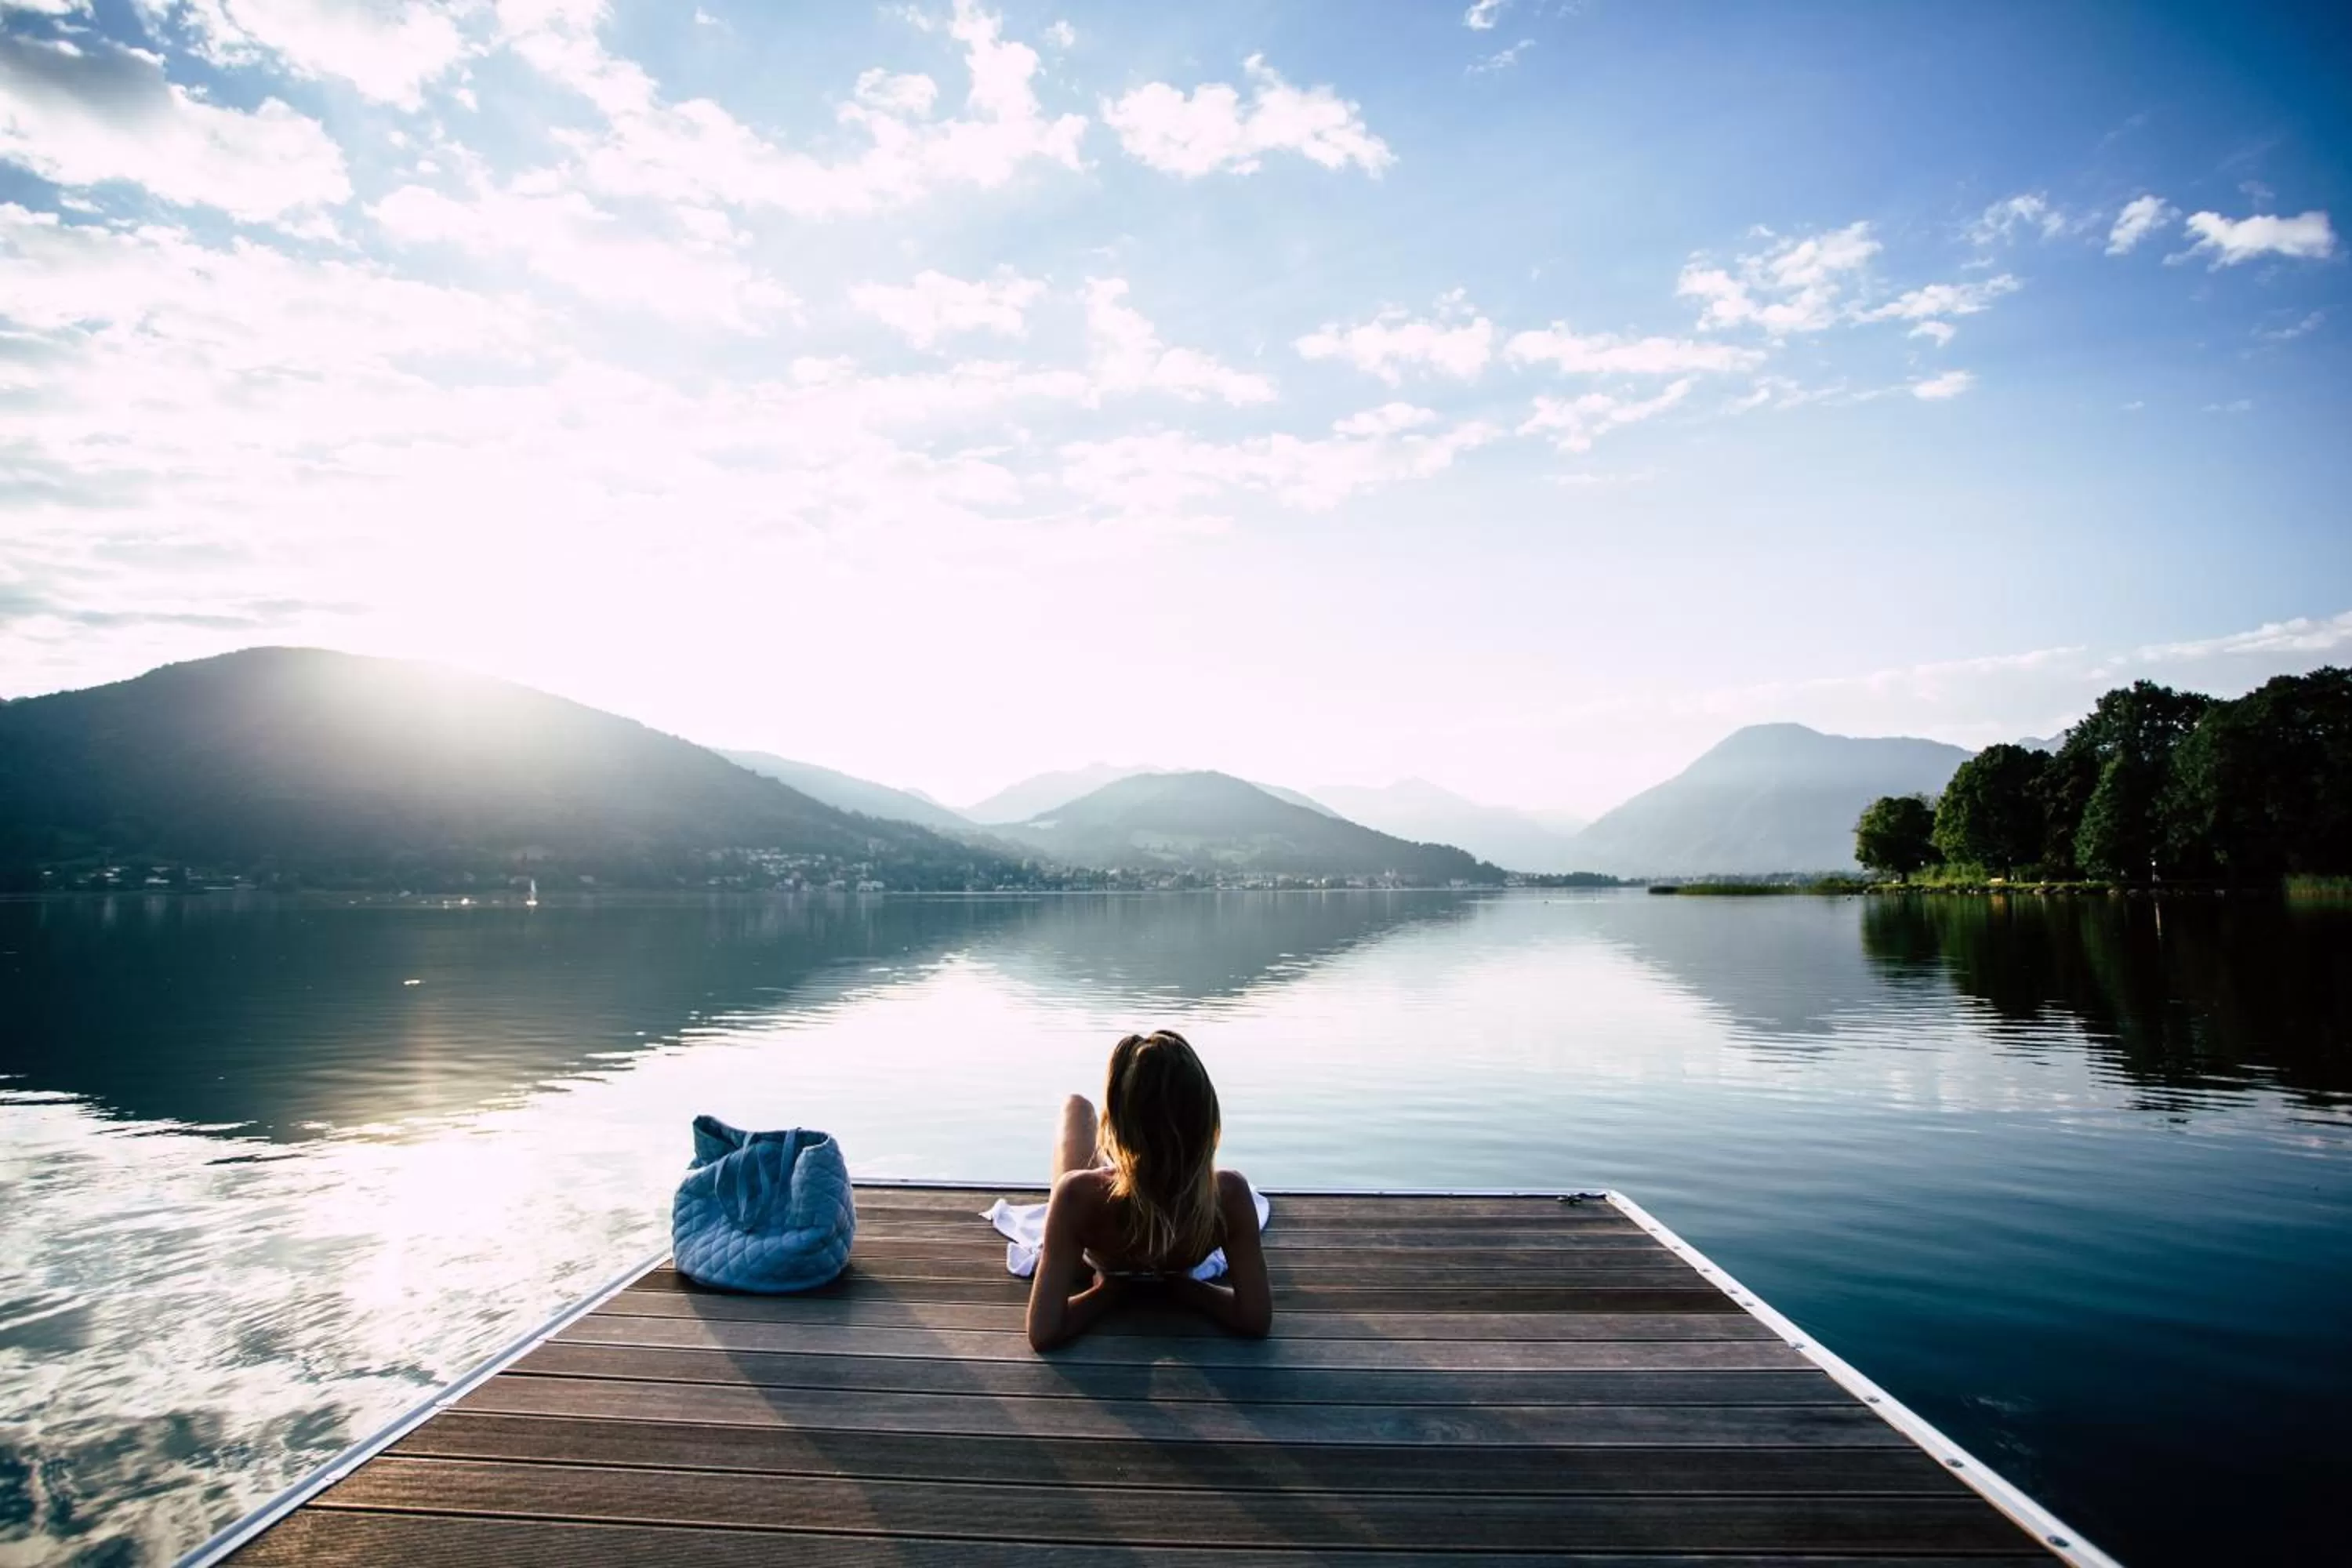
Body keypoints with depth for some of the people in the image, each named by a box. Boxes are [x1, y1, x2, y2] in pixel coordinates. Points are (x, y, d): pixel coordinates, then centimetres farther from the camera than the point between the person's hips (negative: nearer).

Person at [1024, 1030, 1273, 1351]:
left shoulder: (1080, 1194, -47)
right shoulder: (1229, 1193, -42)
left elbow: (1044, 1333, -43)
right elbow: (1257, 1321, -34)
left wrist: (1110, 1289, -26)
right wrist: (1182, 1285, -19)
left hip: (1096, 1263, -1)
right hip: (1178, 1266, 1)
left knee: (1077, 1105, 23)